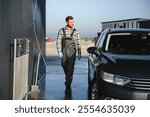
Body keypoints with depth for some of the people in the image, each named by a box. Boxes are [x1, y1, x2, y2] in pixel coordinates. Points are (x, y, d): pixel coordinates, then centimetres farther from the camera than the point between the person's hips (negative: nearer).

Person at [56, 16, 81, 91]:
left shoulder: (75, 31, 6)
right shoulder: (62, 31, 4)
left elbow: (78, 43, 8)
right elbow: (58, 42, 2)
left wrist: (79, 53, 4)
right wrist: (59, 51, -8)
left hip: (72, 52, -1)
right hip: (64, 52, 1)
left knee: (70, 68, -10)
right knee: (65, 67, 11)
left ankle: (68, 84, -6)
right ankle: (68, 79, 37)